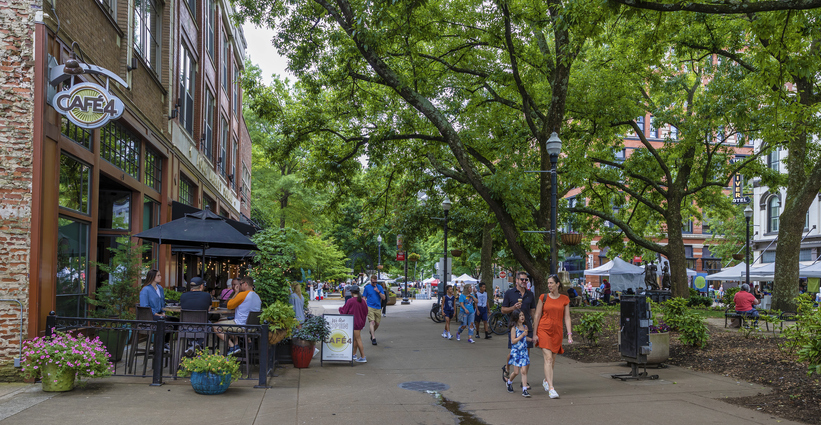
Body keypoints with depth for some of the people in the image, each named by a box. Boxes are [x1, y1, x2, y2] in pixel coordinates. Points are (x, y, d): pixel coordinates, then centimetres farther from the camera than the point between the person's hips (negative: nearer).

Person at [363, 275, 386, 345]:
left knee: (377, 323, 9)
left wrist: (378, 291, -11)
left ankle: (372, 332, 39)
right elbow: (364, 298, 7)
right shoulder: (367, 287, 4)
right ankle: (373, 338, -17)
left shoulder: (380, 287, 8)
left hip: (378, 308, 3)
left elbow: (383, 298, 4)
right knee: (372, 322, -15)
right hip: (370, 307, -3)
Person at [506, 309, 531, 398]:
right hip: (515, 351, -4)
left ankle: (524, 390, -4)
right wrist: (522, 335, -21)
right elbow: (513, 341, -16)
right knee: (516, 372, 1)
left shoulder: (525, 327, 6)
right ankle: (509, 382, 30)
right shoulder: (514, 328, -10)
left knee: (524, 371, -4)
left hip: (524, 351, 4)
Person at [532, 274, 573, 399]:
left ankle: (546, 381, 36)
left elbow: (567, 318, 6)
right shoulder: (543, 297, 1)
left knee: (552, 359, 11)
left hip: (557, 331, 2)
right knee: (548, 358, -13)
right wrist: (534, 334, 0)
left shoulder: (565, 299, 5)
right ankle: (551, 388, -17)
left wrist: (569, 334, -2)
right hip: (544, 329, -2)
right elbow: (537, 316, 3)